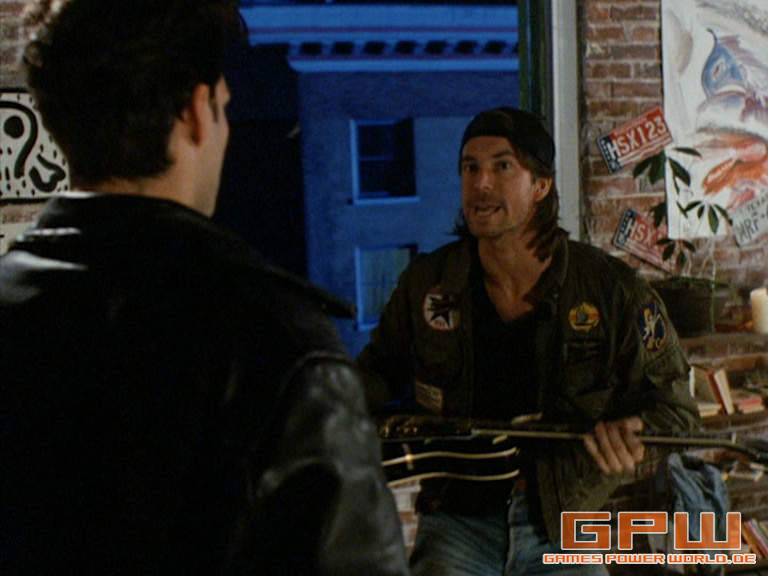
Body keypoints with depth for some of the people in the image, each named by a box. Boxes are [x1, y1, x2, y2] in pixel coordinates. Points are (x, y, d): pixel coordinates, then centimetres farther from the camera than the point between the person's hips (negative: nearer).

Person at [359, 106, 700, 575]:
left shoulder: (614, 291, -4)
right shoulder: (425, 285, 3)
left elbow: (674, 408, 2)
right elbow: (382, 368, 21)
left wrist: (631, 435, -19)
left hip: (564, 526, 0)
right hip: (458, 523, 0)